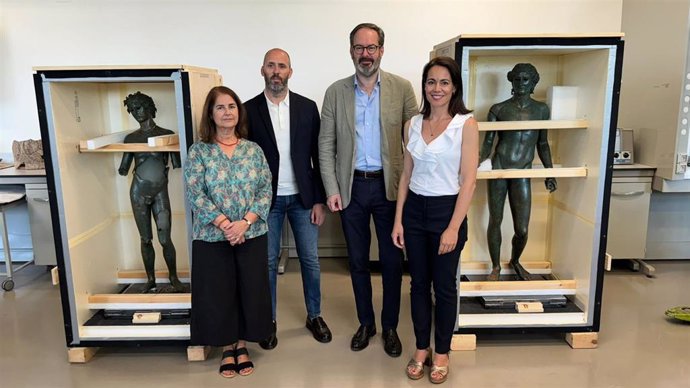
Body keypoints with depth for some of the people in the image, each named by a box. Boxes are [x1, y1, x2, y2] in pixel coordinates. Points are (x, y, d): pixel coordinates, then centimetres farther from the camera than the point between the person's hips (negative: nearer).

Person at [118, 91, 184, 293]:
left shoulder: (166, 134, 2)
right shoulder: (131, 138, 8)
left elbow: (177, 164, -3)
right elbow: (123, 169, 9)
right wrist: (122, 169, -7)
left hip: (160, 192, -2)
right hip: (138, 192, 2)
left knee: (165, 239, -6)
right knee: (145, 239, 7)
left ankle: (173, 278, 10)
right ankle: (150, 279, 19)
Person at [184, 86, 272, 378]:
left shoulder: (253, 149, 4)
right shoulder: (199, 151, -2)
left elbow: (266, 190, -1)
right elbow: (194, 194, -9)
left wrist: (244, 222, -14)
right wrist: (225, 224, -18)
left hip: (252, 235, 2)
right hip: (212, 237, -1)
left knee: (250, 290, 8)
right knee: (218, 293, 8)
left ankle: (242, 345, 29)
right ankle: (227, 349, 28)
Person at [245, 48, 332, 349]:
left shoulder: (307, 107, 1)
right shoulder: (249, 110, -2)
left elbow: (318, 156, 1)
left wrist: (319, 200, -2)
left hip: (302, 197, 1)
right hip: (267, 199, -1)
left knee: (310, 259, 9)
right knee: (268, 261, 8)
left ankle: (314, 315, 28)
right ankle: (268, 320, 25)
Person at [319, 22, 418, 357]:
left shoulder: (402, 88, -1)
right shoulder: (336, 92, 2)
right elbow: (326, 144, 1)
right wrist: (332, 189, -5)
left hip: (389, 185, -1)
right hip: (351, 187, 1)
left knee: (392, 260, 8)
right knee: (357, 260, 13)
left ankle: (390, 326, 27)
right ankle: (365, 323, 31)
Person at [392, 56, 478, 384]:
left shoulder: (466, 124, -8)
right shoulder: (412, 124, 5)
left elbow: (469, 180, -11)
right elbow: (406, 175, 8)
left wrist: (453, 227, -15)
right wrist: (398, 220, 4)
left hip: (447, 210, -4)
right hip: (414, 210, 4)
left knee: (444, 286, 8)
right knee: (419, 283, 13)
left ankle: (441, 352, 28)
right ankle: (421, 348, 31)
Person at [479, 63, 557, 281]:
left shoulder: (541, 109, 9)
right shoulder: (499, 109, 2)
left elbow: (542, 144, 16)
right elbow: (488, 143, 0)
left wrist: (550, 172, 11)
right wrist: (478, 160, -19)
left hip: (523, 173, 2)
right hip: (498, 169, -1)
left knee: (522, 229, 1)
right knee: (495, 221, 6)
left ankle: (515, 261, 32)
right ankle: (496, 266, 27)